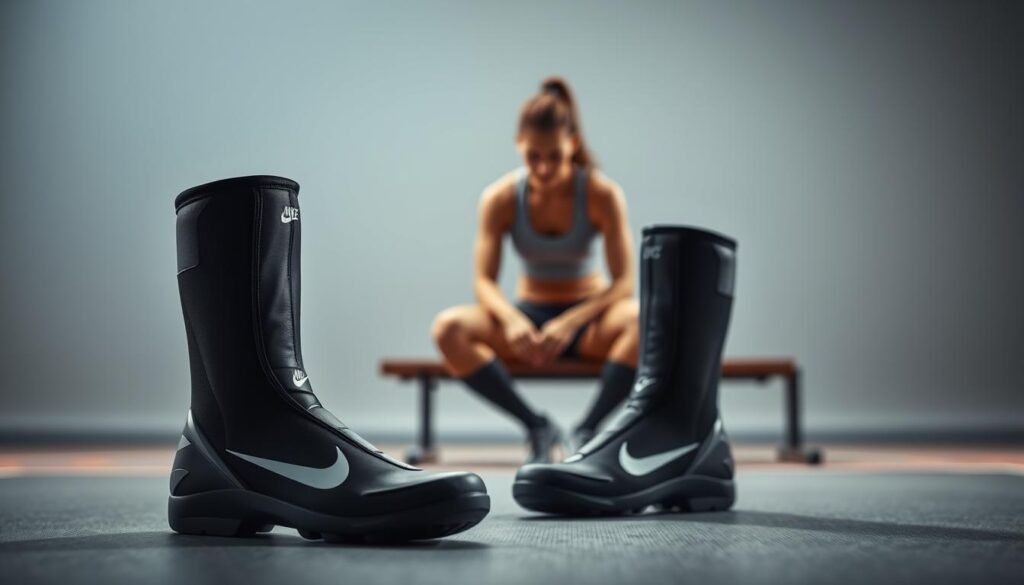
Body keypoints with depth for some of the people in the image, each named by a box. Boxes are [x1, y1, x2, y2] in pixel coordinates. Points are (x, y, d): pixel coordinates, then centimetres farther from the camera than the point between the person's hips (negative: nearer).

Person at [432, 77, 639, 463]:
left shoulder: (602, 194, -12)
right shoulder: (500, 198, -8)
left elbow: (624, 282, -16)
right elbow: (484, 281, -11)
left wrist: (569, 323, -32)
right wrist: (512, 320, -34)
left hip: (588, 318, -1)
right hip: (528, 317, 2)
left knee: (641, 319, -36)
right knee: (449, 328, -28)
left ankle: (586, 432, -26)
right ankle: (537, 427, -20)